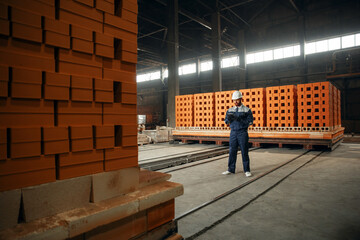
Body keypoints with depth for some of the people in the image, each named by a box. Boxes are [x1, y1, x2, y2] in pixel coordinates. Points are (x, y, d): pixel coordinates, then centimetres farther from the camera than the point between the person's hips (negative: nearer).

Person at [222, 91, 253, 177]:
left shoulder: (247, 110, -1)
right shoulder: (230, 110, 9)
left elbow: (250, 121, -8)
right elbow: (226, 121, 3)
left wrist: (240, 119, -22)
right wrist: (229, 118, -21)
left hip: (243, 133, -3)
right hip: (233, 133, 3)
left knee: (244, 152, 0)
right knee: (232, 151, 4)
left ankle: (247, 170, 10)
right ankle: (231, 170, 13)